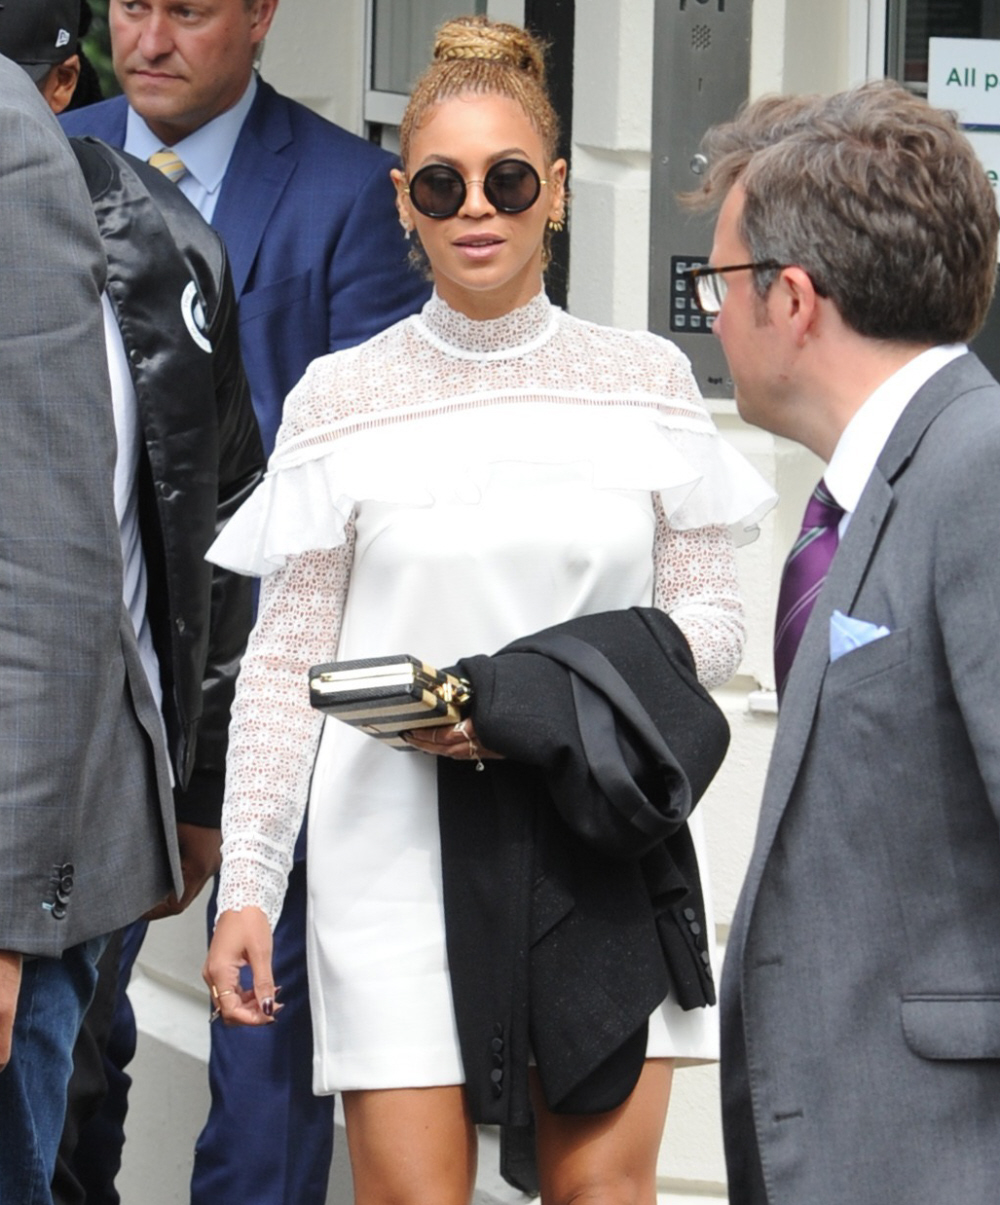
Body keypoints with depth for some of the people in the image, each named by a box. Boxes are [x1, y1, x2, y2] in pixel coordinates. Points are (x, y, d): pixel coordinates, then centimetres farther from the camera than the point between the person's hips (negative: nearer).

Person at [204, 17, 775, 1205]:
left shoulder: (648, 381, 7)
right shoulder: (339, 398, 4)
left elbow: (711, 618, 7)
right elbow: (285, 662, 5)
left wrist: (546, 700, -10)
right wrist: (245, 887, -1)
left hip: (604, 834, 1)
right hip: (403, 848, -1)